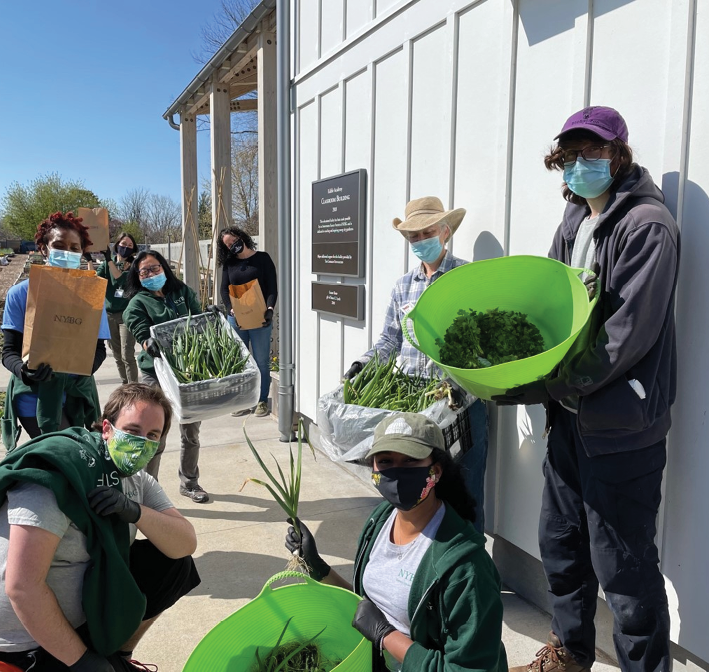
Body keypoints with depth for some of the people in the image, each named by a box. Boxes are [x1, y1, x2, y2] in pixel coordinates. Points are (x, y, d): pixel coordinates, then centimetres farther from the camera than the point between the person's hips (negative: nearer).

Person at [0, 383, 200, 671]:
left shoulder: (138, 481, -1)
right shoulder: (58, 473, -27)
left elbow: (186, 544, -9)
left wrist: (136, 512, -28)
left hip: (89, 601, 8)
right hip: (31, 640, -8)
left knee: (175, 564, 2)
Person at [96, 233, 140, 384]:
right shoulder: (107, 264, 8)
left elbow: (120, 279, -19)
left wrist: (109, 259, -24)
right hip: (109, 314, 4)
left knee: (127, 355, -10)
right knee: (117, 355, 12)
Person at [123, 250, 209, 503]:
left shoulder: (183, 292, 8)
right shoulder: (138, 302, -1)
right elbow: (143, 336, -14)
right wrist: (149, 344, -36)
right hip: (157, 372, -4)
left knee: (191, 432, 16)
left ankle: (189, 483, 35)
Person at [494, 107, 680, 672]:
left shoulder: (647, 226, -12)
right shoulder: (574, 224, 14)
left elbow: (624, 337, -20)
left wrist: (533, 387, -20)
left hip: (621, 427, -8)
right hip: (570, 418, 8)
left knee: (622, 563, 3)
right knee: (561, 544, 19)